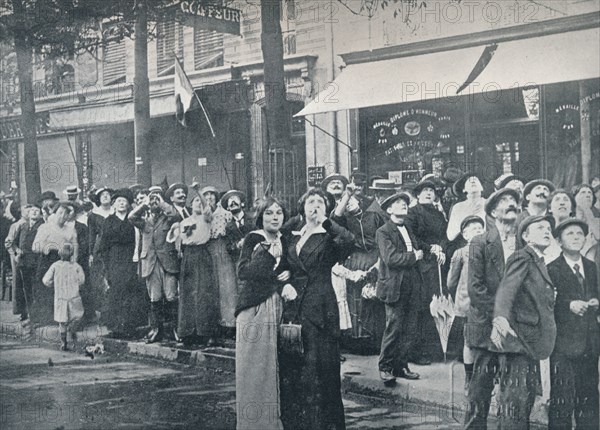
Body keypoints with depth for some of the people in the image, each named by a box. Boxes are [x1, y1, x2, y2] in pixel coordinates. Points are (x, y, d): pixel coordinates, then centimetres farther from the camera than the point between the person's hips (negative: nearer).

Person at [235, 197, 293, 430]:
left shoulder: (284, 241, 12)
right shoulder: (253, 239, -1)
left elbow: (289, 271, 16)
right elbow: (243, 271, -11)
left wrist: (288, 281, -6)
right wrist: (268, 255, -18)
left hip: (278, 306, 4)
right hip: (254, 308, -4)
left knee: (274, 365, 3)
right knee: (253, 365, 0)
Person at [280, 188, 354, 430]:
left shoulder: (329, 237, -2)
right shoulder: (294, 236, 14)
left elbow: (349, 240, -25)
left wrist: (324, 220, -20)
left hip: (320, 308, -5)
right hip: (293, 306, 5)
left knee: (317, 365, -3)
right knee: (291, 366, 8)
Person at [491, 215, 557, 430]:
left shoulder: (539, 263, 19)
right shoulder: (522, 257, -9)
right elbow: (506, 289, -25)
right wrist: (500, 318, -40)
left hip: (532, 341, 10)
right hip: (518, 338, -10)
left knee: (527, 396, 13)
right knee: (515, 397, -9)